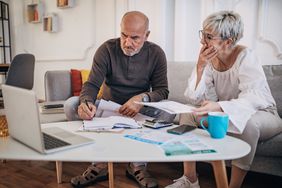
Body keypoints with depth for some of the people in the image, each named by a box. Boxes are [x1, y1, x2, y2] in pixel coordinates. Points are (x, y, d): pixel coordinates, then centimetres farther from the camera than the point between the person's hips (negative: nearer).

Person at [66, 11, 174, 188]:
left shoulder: (156, 53, -5)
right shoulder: (107, 49, -8)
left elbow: (162, 90, -7)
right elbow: (92, 84, -13)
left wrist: (143, 98, -29)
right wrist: (86, 102, -36)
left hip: (140, 110, 0)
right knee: (71, 105, -23)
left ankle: (138, 165, -14)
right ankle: (99, 164, -17)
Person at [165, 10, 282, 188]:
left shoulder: (245, 56, -22)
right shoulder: (208, 58, -9)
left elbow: (254, 99, -35)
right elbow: (195, 99, -15)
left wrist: (219, 106, -53)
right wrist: (200, 66, -26)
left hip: (261, 113, -4)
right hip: (225, 114, 5)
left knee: (248, 123, -37)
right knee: (188, 113, -12)